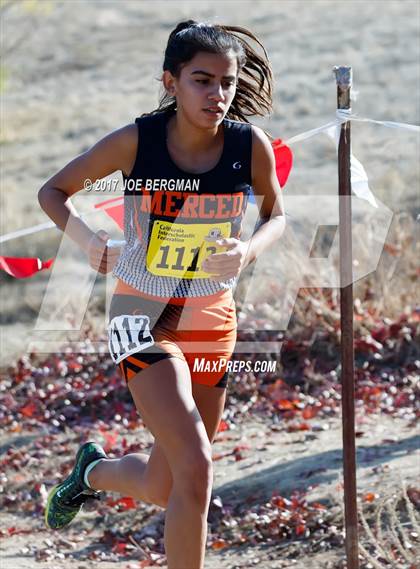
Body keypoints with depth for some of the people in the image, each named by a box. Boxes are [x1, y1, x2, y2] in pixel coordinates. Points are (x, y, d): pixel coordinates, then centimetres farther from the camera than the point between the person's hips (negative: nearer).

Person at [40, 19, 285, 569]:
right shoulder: (135, 141, -14)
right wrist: (94, 247, -11)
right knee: (196, 468, -22)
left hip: (212, 320, 4)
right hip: (144, 318, -4)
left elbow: (276, 215, 10)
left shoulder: (251, 146, -8)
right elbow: (53, 191, 1)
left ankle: (94, 469, 46)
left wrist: (248, 252, -10)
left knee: (163, 489, 12)